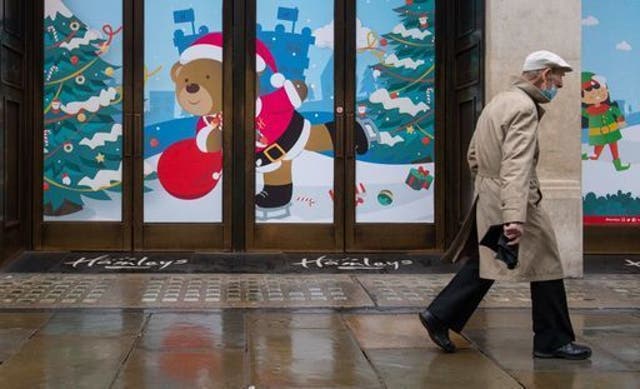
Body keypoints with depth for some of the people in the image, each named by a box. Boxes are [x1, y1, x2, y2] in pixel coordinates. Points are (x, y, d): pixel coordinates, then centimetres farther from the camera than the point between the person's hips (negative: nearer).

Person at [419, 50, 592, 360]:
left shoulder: (499, 101, 13)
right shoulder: (524, 108, -17)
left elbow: (473, 155, 20)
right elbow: (516, 166, -29)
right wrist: (515, 218, -36)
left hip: (486, 197, 9)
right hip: (509, 199, -9)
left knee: (482, 265, 17)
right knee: (545, 264, 2)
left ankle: (439, 316, 15)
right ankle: (553, 341, 11)